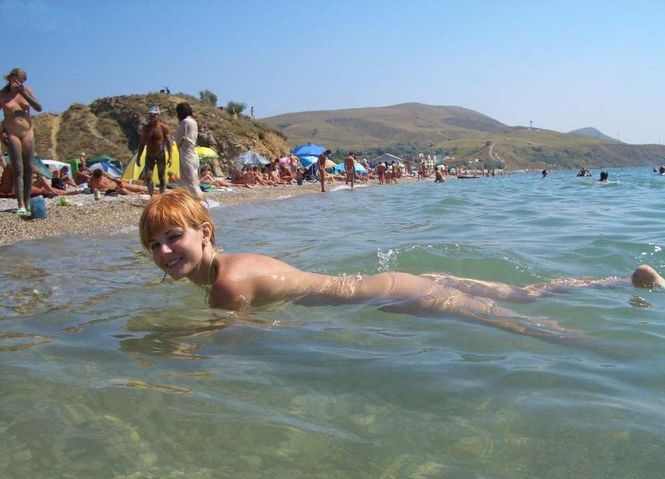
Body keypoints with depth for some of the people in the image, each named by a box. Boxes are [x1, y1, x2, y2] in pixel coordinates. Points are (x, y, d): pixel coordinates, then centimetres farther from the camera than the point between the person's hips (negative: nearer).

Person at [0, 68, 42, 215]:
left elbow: (38, 108, -6)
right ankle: (21, 205, -13)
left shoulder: (26, 91, 5)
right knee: (18, 169, -10)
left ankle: (27, 202, 12)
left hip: (28, 133, 3)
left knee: (28, 168, 4)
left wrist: (23, 93, -14)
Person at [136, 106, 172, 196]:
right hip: (149, 156, 2)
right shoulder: (145, 128, 2)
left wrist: (170, 157, -15)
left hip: (160, 155, -2)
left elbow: (168, 143, -7)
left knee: (162, 177, 3)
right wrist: (138, 157, 5)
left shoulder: (163, 127, -8)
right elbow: (142, 143, 9)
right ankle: (151, 196, -4)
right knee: (147, 176, -10)